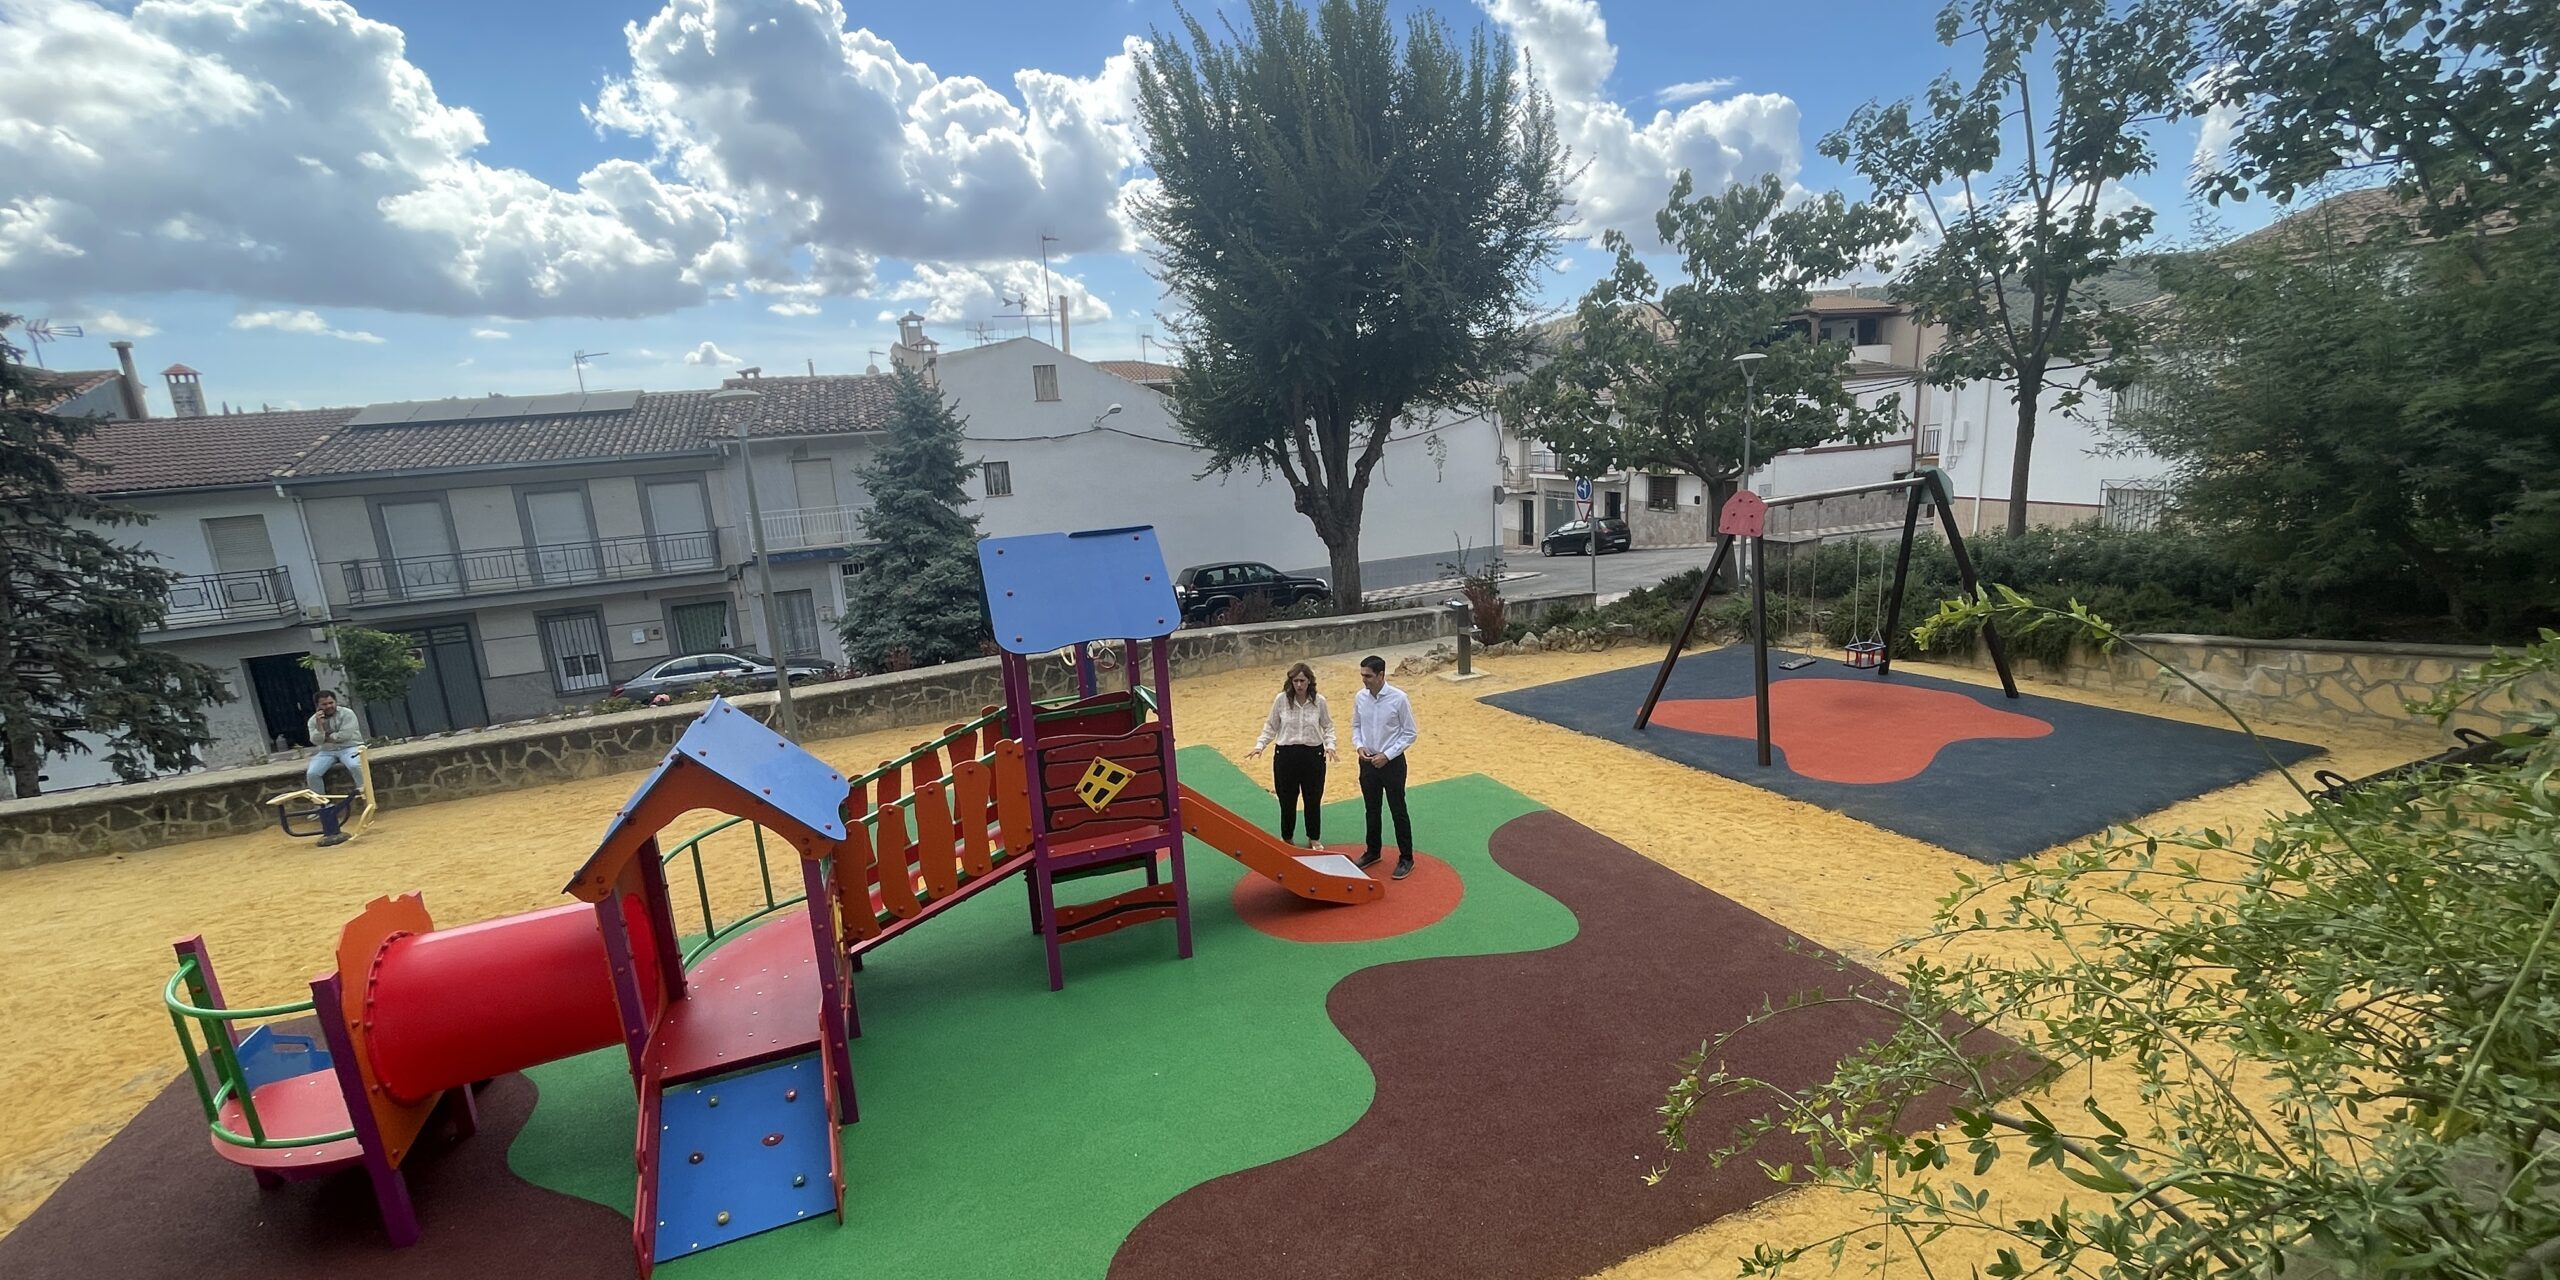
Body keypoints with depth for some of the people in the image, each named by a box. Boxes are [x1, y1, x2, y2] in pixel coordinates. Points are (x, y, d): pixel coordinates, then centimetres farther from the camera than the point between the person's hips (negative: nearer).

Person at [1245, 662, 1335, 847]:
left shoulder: (1319, 701, -6)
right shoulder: (1281, 699, -7)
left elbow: (1327, 726, 5)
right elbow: (1271, 727, 3)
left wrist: (1330, 745, -10)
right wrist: (1259, 745, -7)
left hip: (1313, 754, 0)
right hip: (1286, 754, 0)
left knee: (1313, 799, 12)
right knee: (1287, 799, 11)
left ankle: (1314, 838, 31)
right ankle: (1287, 837, 31)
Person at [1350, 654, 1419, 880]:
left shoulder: (1399, 698, -17)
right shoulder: (1359, 698, -4)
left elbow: (1410, 733, -10)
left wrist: (1387, 755, -16)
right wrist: (1359, 745, -9)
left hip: (1392, 762, -4)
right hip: (1368, 761, 4)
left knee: (1398, 811, 5)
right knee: (1372, 810, 18)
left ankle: (1406, 859, 20)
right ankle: (1372, 852, 35)